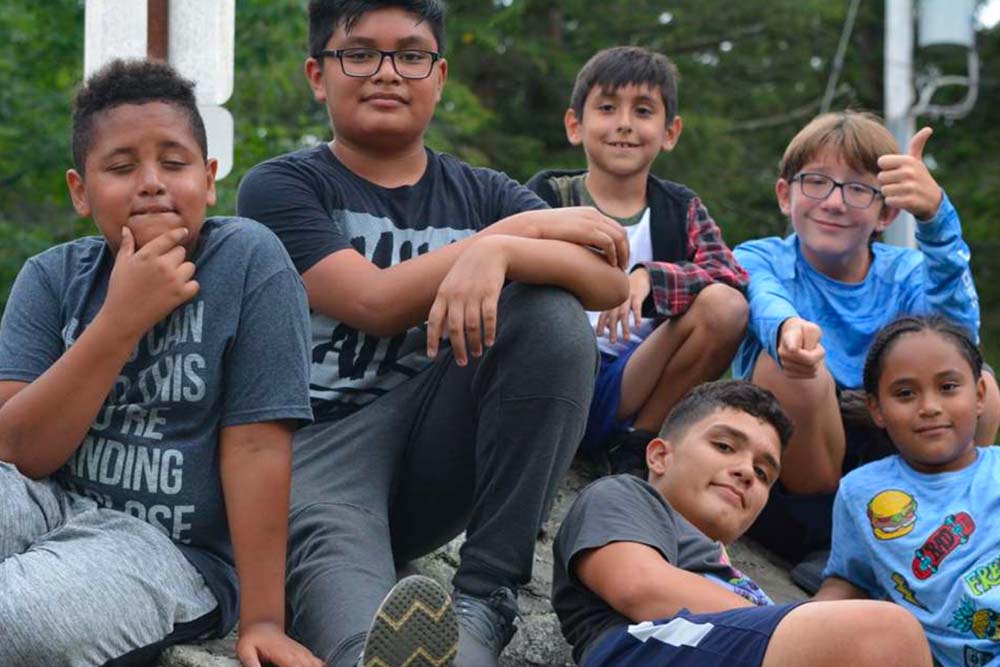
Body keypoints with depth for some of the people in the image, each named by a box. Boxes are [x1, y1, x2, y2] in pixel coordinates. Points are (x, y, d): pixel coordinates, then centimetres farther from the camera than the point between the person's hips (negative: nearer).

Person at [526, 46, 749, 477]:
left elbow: (733, 276, -5)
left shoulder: (681, 210, 14)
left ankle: (635, 448, -9)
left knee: (726, 306, -20)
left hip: (630, 389, 2)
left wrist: (648, 276, -22)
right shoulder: (550, 195, 9)